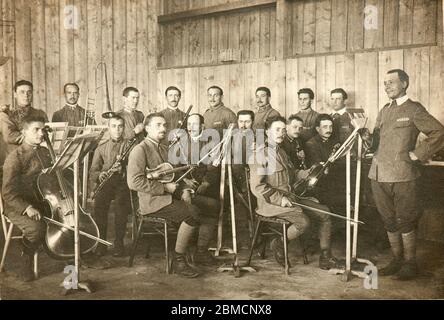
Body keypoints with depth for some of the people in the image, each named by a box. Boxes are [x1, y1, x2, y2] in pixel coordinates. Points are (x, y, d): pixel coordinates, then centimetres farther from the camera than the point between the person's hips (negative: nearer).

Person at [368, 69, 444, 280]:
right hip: (379, 175, 6)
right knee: (389, 221, 13)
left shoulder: (413, 109, -3)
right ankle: (397, 260, 25)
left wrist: (417, 154, -9)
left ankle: (410, 263, 14)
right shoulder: (384, 111, 17)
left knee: (405, 221, 1)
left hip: (403, 176, -6)